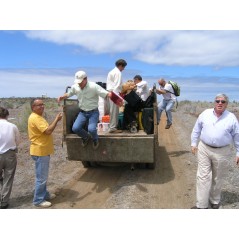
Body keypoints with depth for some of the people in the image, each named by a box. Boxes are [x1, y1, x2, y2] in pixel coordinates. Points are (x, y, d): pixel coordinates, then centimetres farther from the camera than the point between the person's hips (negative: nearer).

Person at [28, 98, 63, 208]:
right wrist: (57, 119, -19)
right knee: (41, 177, -1)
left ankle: (44, 194, 33)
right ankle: (38, 200, 10)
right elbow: (48, 131, -27)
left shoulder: (38, 117, 14)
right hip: (40, 152, -11)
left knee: (43, 176, 20)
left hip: (43, 151, 11)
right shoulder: (35, 118, -21)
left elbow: (46, 130, 21)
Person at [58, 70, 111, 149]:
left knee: (91, 129, -25)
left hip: (93, 112, -4)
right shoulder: (75, 87, -3)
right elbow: (68, 94, 16)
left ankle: (95, 139, 14)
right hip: (82, 112, 5)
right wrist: (62, 97, -5)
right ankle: (86, 137, 21)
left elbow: (107, 94, -22)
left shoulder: (94, 86, -18)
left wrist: (112, 95, -45)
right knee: (75, 128, -13)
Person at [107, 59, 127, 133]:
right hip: (114, 93, -10)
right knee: (114, 111, -5)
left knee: (113, 111, 13)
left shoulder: (112, 71, 20)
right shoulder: (118, 72, -10)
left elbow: (108, 83, 17)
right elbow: (117, 85, -18)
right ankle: (112, 128, -1)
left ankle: (113, 126, 18)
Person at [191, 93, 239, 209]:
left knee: (217, 178, 14)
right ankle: (201, 205, 10)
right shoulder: (205, 113, 1)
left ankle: (215, 201, 35)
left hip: (221, 152, 0)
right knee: (203, 176, 1)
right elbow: (196, 130, 9)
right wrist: (194, 143, 8)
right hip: (204, 149, 1)